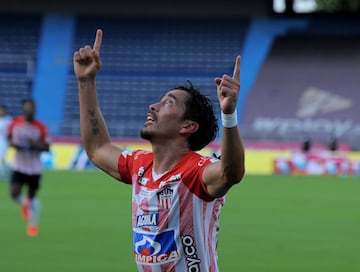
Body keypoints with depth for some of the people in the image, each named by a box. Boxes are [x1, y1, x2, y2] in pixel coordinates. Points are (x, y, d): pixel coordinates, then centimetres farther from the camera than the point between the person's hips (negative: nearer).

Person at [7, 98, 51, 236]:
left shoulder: (41, 127, -8)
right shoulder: (15, 123, -4)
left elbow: (47, 147, -5)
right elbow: (9, 137, 14)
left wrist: (35, 144, -24)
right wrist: (13, 143, -9)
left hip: (34, 167, -1)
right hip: (18, 165, 1)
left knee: (32, 196, 7)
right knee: (14, 193, -13)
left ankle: (33, 225, 25)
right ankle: (24, 203, 25)